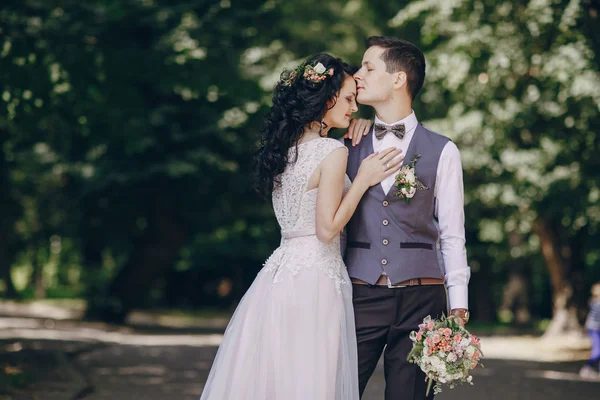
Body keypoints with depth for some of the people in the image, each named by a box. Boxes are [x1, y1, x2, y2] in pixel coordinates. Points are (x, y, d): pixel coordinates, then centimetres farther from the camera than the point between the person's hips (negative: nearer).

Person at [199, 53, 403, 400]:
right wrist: (363, 179, -8)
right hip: (315, 279, -8)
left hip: (279, 272, 8)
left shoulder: (285, 148, 11)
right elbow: (327, 228, -16)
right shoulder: (332, 152, -12)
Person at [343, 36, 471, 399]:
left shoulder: (442, 151, 5)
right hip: (360, 296, 2)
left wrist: (459, 308, -1)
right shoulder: (350, 147, 11)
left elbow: (452, 236, 3)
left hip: (421, 297, -1)